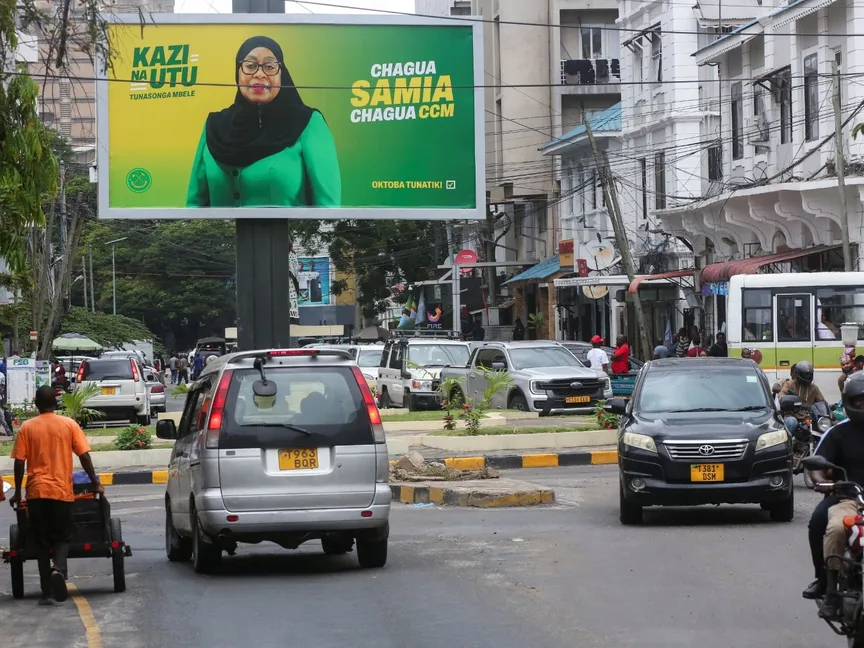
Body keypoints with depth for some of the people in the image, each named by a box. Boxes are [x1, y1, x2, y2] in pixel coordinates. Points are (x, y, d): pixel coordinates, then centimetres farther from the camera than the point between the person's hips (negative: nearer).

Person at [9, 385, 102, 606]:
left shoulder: (27, 428, 2)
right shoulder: (69, 425, 1)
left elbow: (19, 463, -1)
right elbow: (84, 457, -1)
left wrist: (17, 492, 8)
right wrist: (95, 483, 9)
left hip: (36, 491, 0)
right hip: (62, 490, 0)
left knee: (42, 542, 8)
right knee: (62, 537, 11)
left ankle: (47, 592, 4)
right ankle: (58, 569, -19)